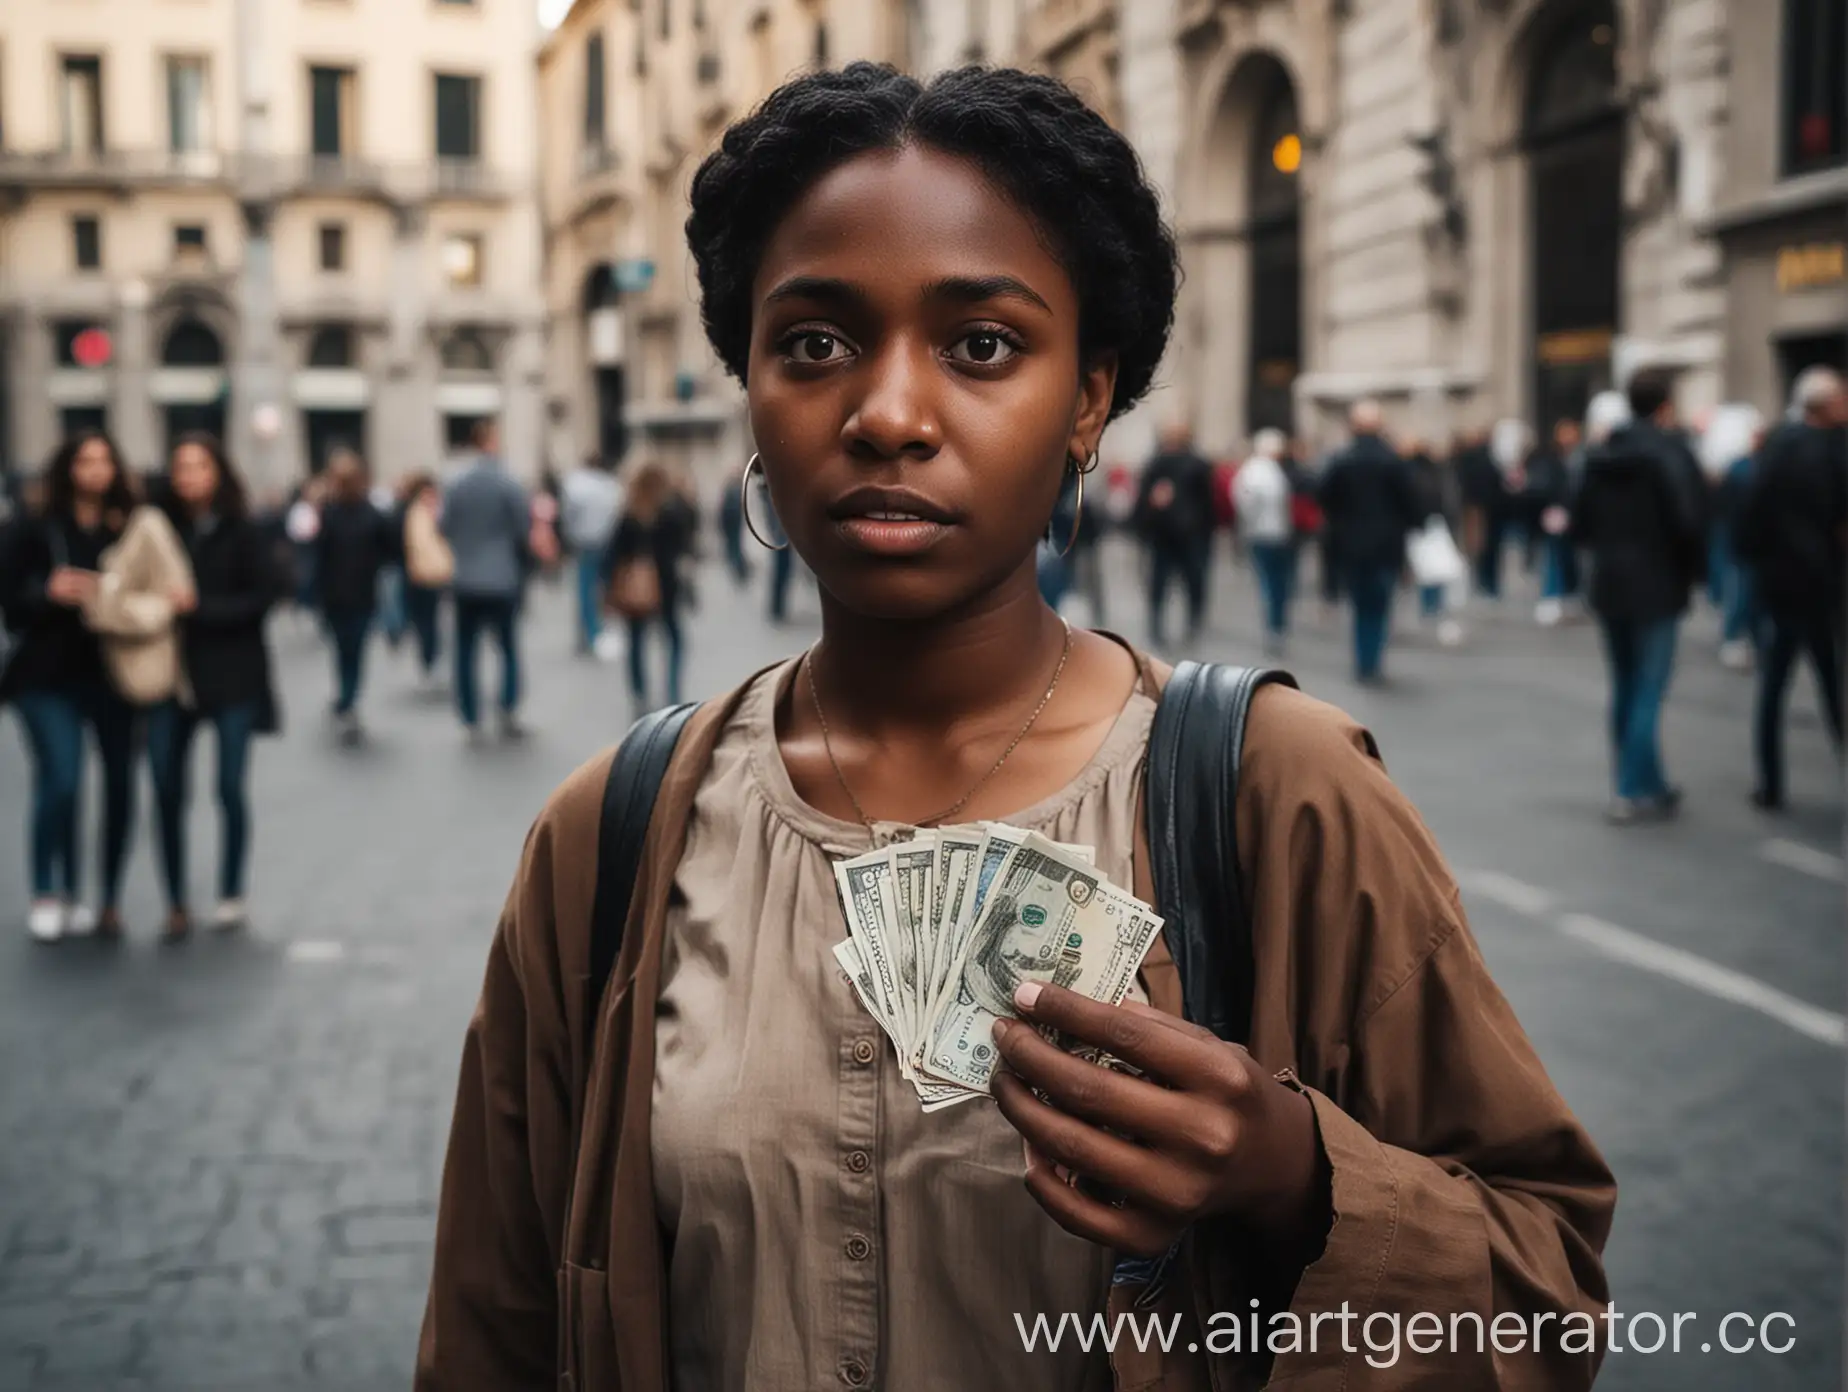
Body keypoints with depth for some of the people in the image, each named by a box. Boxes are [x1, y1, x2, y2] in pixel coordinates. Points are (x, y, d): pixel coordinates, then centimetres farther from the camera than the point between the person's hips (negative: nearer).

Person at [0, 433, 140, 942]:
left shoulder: (130, 528, 4)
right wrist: (49, 592, -20)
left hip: (116, 671, 2)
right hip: (49, 675, -2)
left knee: (120, 783, 5)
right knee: (60, 781, -12)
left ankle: (109, 899, 19)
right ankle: (47, 895, 9)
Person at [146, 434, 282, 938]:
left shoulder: (243, 533, -3)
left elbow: (265, 595, -8)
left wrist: (201, 607, -16)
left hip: (231, 674, -2)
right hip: (170, 672, 3)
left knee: (230, 788, 3)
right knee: (167, 791, 0)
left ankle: (232, 895, 19)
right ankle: (176, 903, 10)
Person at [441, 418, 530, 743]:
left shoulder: (456, 485, -3)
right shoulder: (508, 485, -12)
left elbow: (445, 529, 3)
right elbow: (524, 529, -7)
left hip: (465, 582, 2)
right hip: (503, 581, -2)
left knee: (466, 653, 8)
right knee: (509, 649, 11)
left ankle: (471, 723, 8)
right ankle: (508, 716, 6)